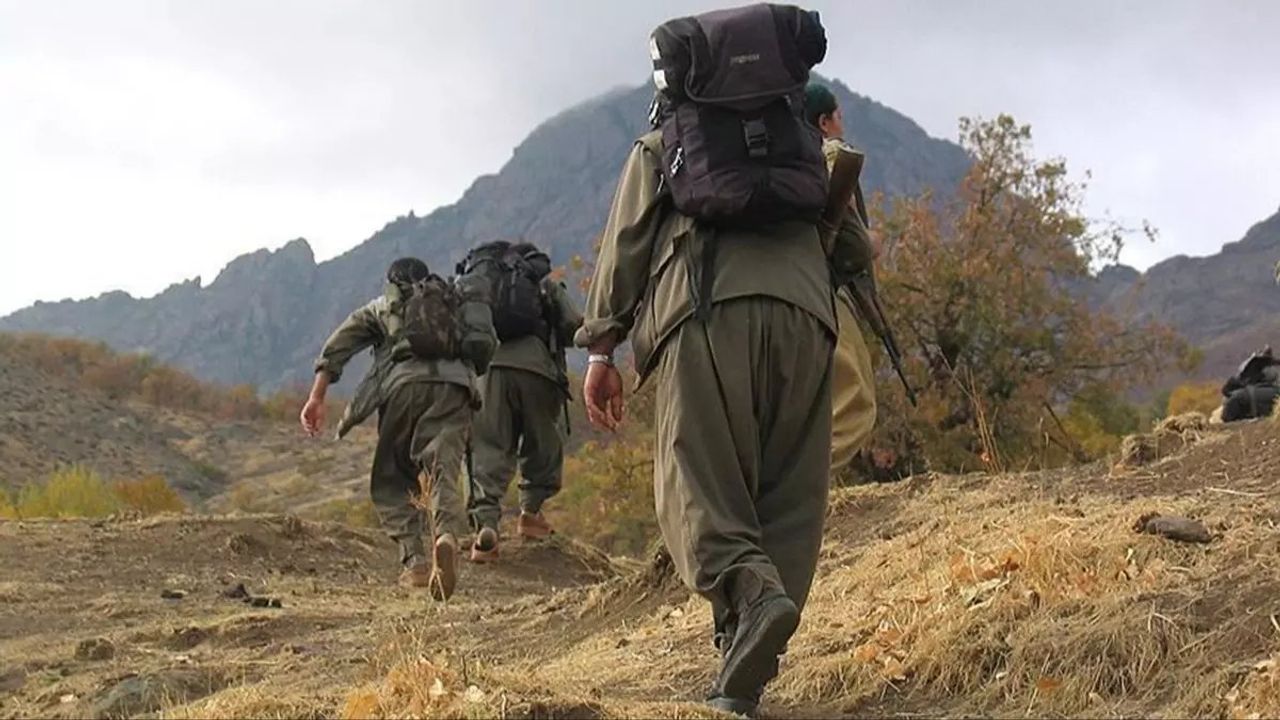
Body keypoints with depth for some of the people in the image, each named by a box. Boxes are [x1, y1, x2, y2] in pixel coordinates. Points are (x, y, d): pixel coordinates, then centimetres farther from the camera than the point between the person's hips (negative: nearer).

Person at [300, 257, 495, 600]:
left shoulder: (381, 307, 28)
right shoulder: (459, 301, 34)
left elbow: (338, 346, 15)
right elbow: (487, 348, 22)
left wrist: (317, 398, 9)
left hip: (405, 382, -1)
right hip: (455, 388, 1)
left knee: (391, 480, 12)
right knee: (442, 475, -8)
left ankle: (415, 561, -4)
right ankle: (446, 534, -40)